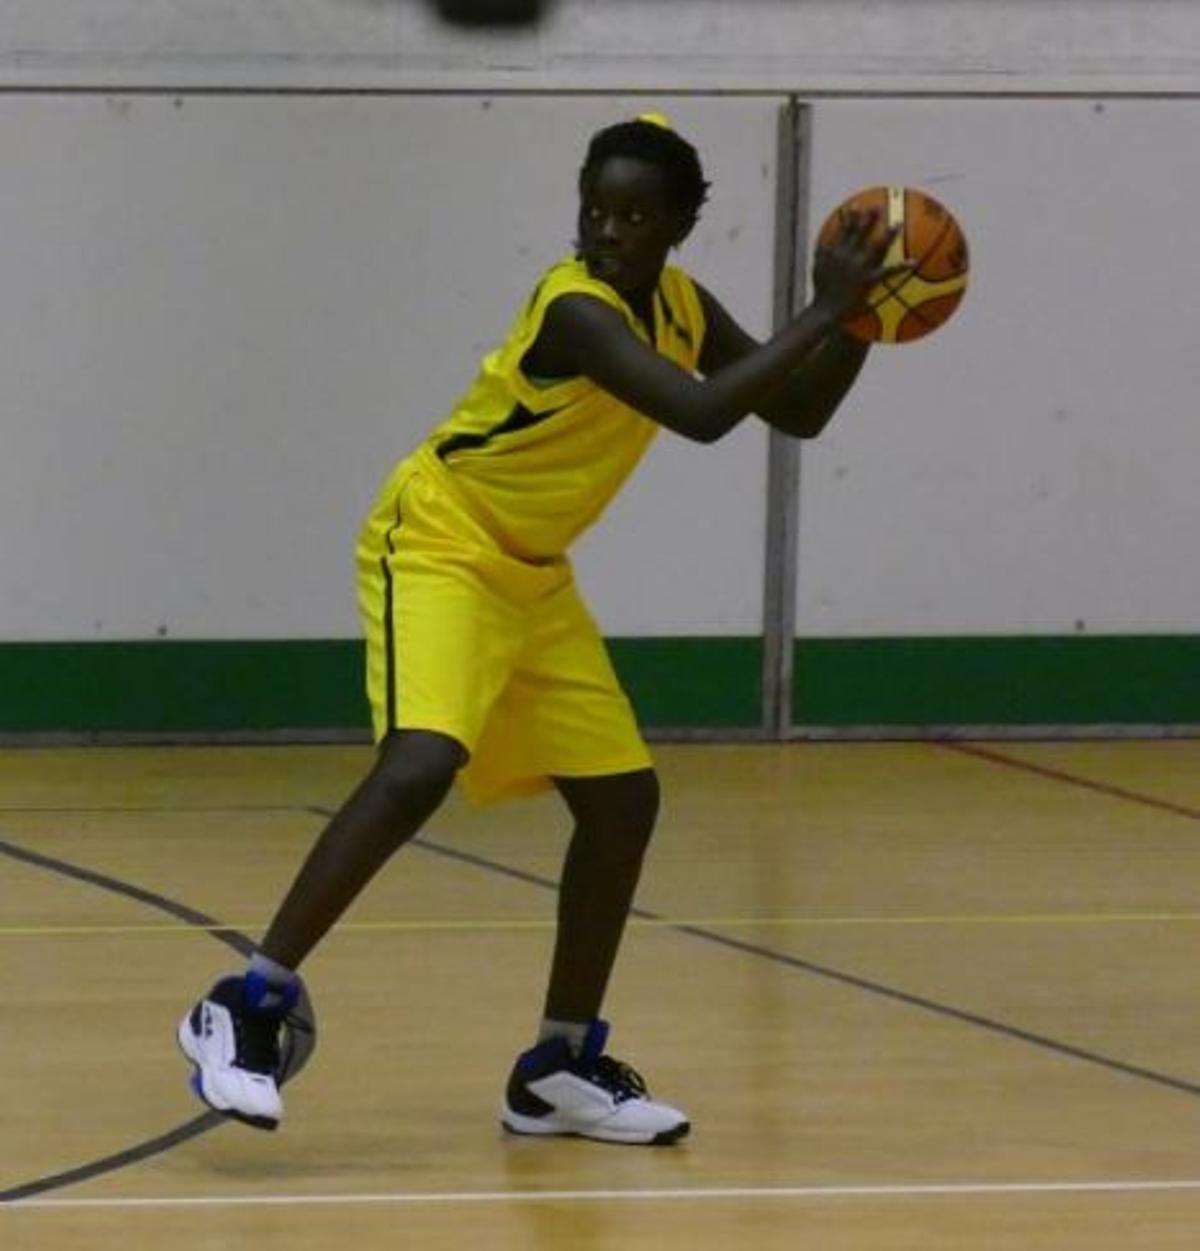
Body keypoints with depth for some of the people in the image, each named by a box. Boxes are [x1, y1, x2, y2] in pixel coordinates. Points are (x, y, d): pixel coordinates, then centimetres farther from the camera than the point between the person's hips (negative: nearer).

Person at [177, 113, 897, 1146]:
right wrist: (823, 310, -33)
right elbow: (703, 414, -37)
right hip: (440, 547, -9)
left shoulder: (682, 309, 2)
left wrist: (858, 322, -5)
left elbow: (799, 414, 11)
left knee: (622, 800, 7)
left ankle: (561, 1068, 18)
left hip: (533, 576, 9)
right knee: (419, 768, -29)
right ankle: (246, 1008, -24)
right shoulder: (577, 310, -25)